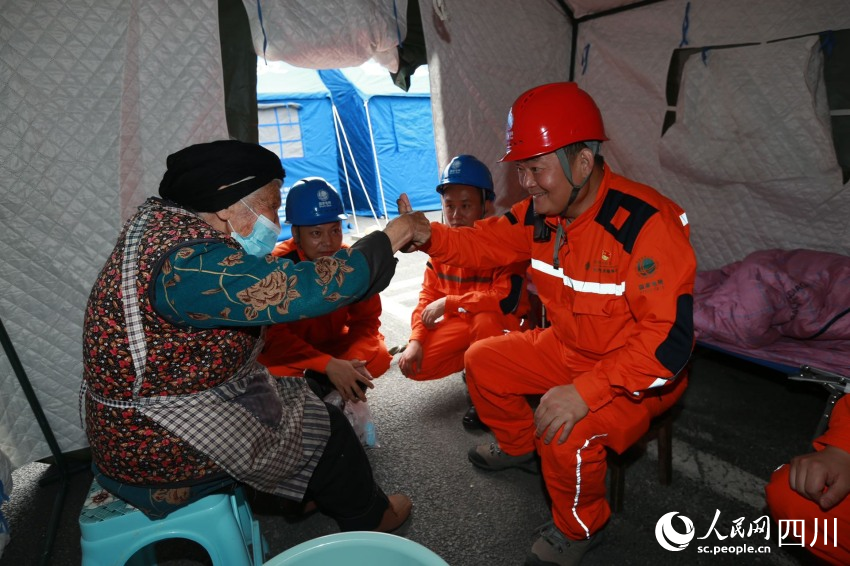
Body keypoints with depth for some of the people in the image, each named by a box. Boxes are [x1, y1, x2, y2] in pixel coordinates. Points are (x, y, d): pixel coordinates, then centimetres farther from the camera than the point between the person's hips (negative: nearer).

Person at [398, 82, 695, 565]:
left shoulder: (646, 224, -30)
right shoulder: (541, 215, -7)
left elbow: (670, 341, -31)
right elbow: (486, 242, 1)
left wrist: (585, 392, -37)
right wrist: (428, 236, -19)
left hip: (643, 372, -7)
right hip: (568, 349, 8)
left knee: (567, 435, -31)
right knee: (483, 361, 7)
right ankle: (520, 447, 34)